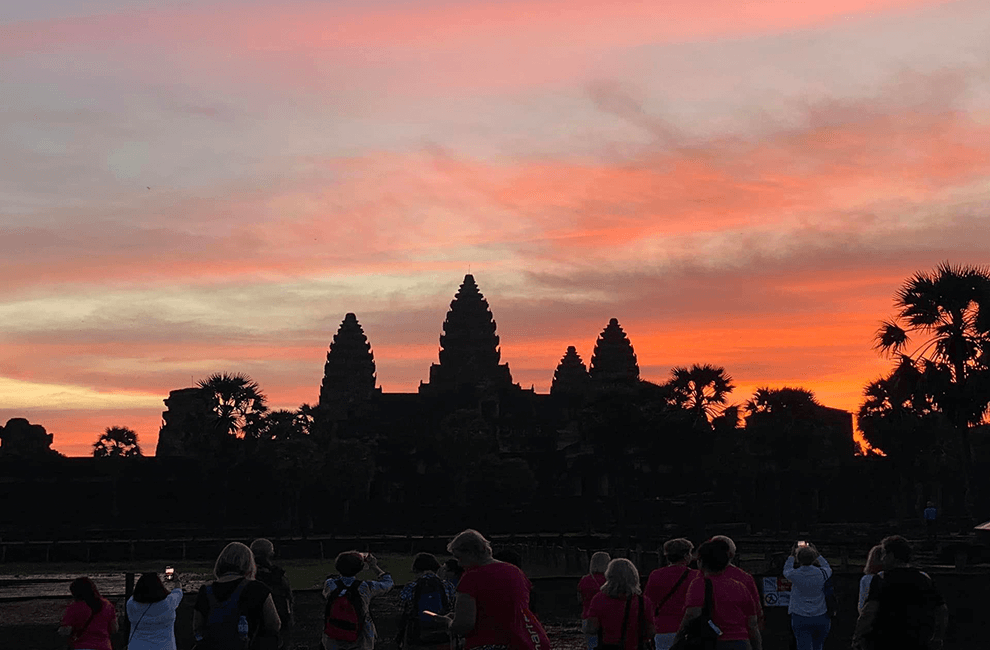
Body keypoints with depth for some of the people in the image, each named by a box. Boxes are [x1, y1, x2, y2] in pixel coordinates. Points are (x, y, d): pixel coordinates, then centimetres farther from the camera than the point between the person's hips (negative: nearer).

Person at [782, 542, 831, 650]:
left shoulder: (795, 575, -13)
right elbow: (827, 567, 17)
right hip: (820, 618, 2)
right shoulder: (821, 573, -9)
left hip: (800, 619, -2)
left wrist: (792, 555, 23)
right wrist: (816, 553, 25)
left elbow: (786, 571, 13)